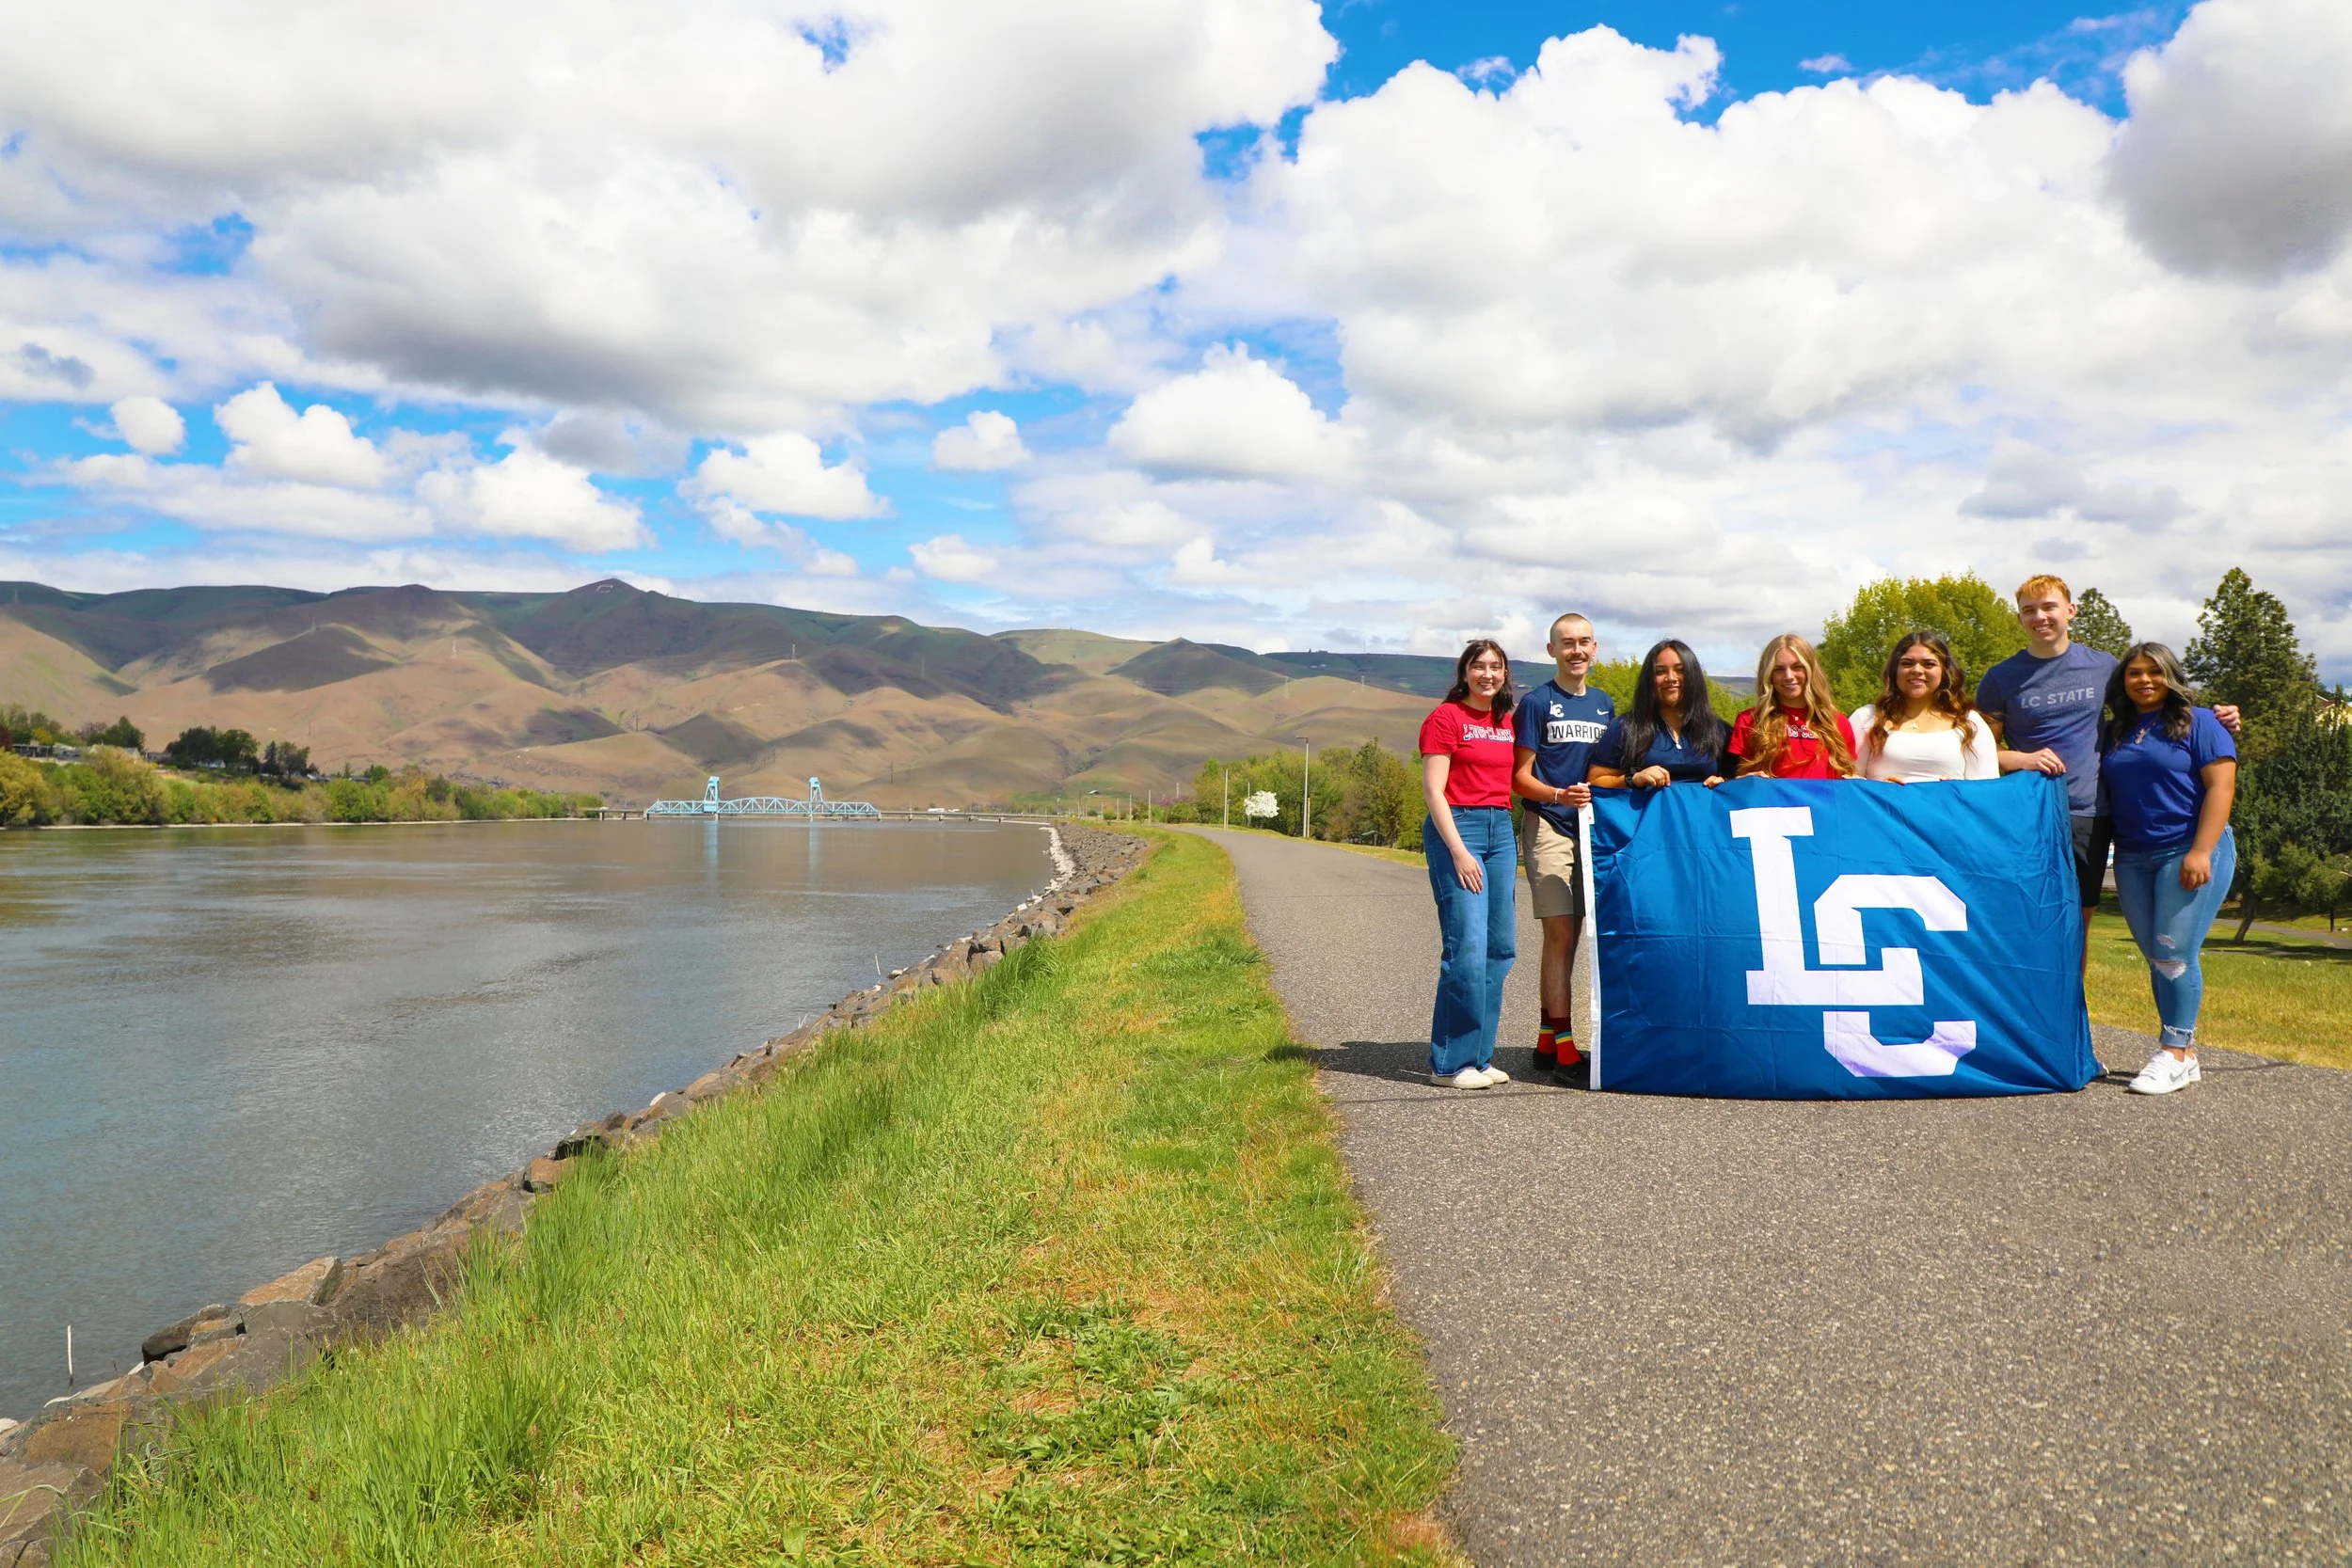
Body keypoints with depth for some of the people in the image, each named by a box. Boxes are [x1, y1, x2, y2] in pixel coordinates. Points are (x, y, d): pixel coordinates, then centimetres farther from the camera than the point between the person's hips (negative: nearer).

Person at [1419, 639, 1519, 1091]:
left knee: (1501, 948, 6)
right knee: (1467, 947, -11)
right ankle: (1452, 1063, -3)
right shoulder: (1445, 718, -4)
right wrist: (1459, 852, -15)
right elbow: (1433, 791, -9)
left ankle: (1479, 1056, 14)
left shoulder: (1508, 722, 15)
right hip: (1456, 828, -7)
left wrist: (1512, 850, 12)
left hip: (1501, 830, 7)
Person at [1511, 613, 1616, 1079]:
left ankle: (1547, 1038, 15)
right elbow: (1520, 777, -5)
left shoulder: (1604, 704, 15)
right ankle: (1564, 1044, -7)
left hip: (1592, 826, 6)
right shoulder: (1536, 703, -2)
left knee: (1571, 935, 8)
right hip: (1548, 827, -6)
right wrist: (1559, 795, -21)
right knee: (1560, 934, -10)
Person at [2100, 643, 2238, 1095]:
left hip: (2190, 853, -5)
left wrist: (2201, 851, -16)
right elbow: (2106, 793, 23)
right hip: (2133, 859, 6)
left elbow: (2221, 786, -8)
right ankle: (2185, 1054, 13)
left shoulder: (2198, 723, 0)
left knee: (2174, 953, -10)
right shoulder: (2113, 733, 15)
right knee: (2157, 958, 6)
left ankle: (2174, 1054, -2)